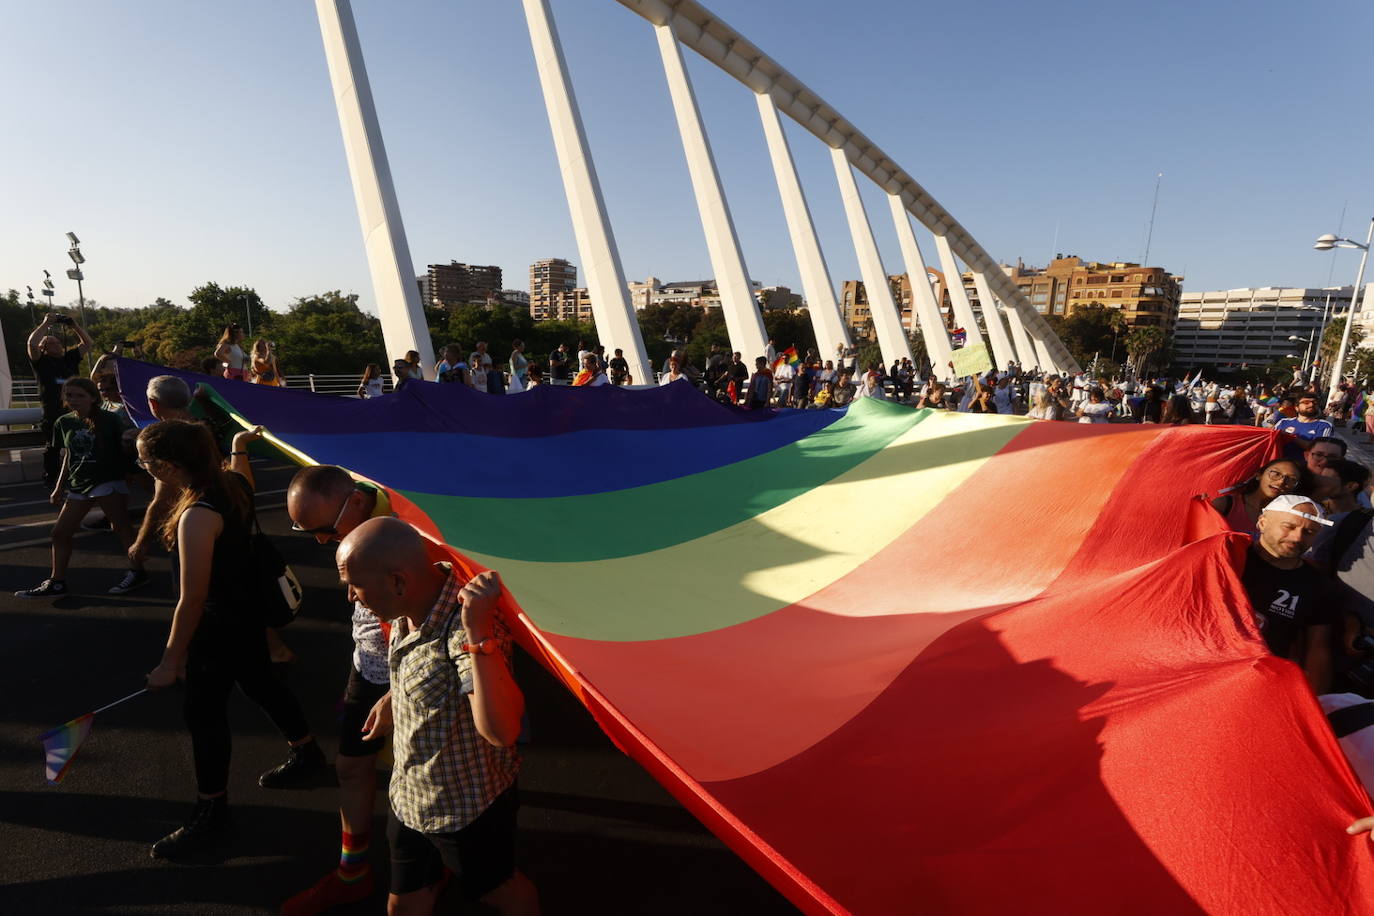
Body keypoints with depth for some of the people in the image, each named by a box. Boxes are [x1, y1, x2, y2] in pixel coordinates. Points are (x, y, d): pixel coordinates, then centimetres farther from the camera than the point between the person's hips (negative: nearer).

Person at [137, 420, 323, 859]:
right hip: (248, 610, 9)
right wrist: (240, 445, 37)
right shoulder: (233, 482, -8)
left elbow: (192, 600, -26)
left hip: (220, 626, -9)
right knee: (261, 682, 25)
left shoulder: (198, 517, -31)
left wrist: (170, 661, -16)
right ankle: (306, 756, 45)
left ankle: (211, 815, 24)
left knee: (203, 712, 7)